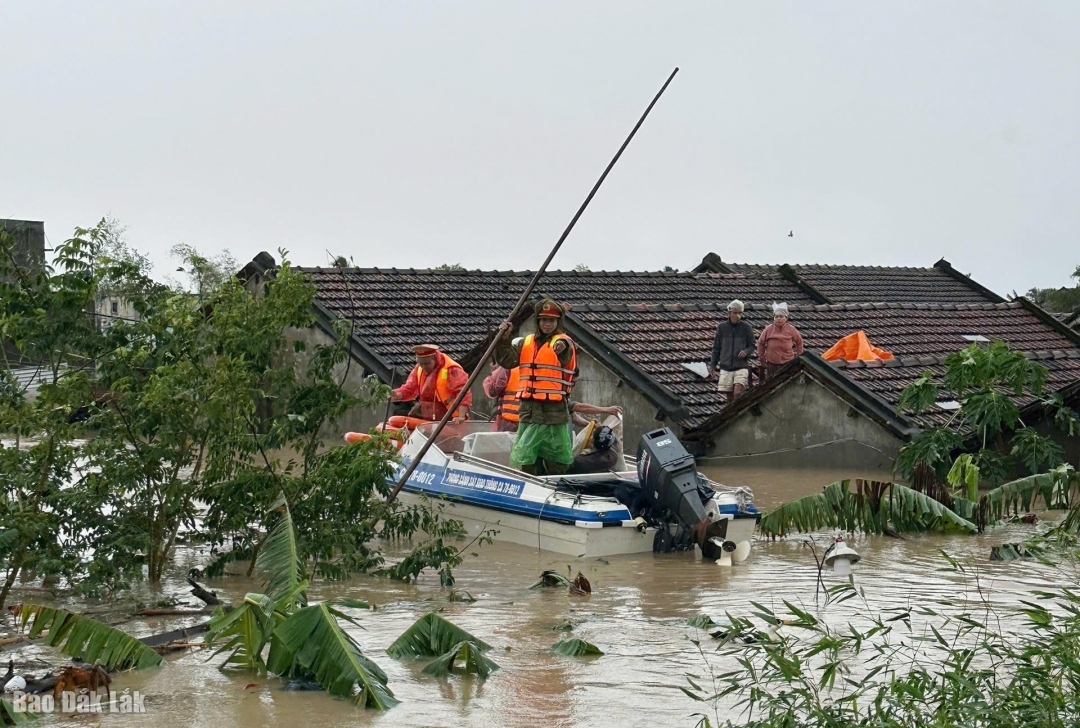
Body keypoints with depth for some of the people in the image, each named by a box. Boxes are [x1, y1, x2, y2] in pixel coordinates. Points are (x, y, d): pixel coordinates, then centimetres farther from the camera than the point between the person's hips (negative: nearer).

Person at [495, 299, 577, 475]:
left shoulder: (564, 342, -4)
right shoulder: (526, 343, 14)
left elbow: (565, 352, -27)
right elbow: (507, 360, 10)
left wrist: (562, 348, -51)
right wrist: (504, 340, -6)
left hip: (555, 410, -4)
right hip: (529, 409, 4)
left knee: (557, 460, 3)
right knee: (523, 456, 6)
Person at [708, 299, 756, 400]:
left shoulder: (746, 327, 0)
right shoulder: (722, 327, 4)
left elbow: (752, 346, 5)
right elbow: (716, 347, 10)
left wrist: (746, 352, -17)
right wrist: (712, 365, 8)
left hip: (741, 366, -2)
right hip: (725, 367, 2)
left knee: (737, 393, -19)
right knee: (730, 397, 4)